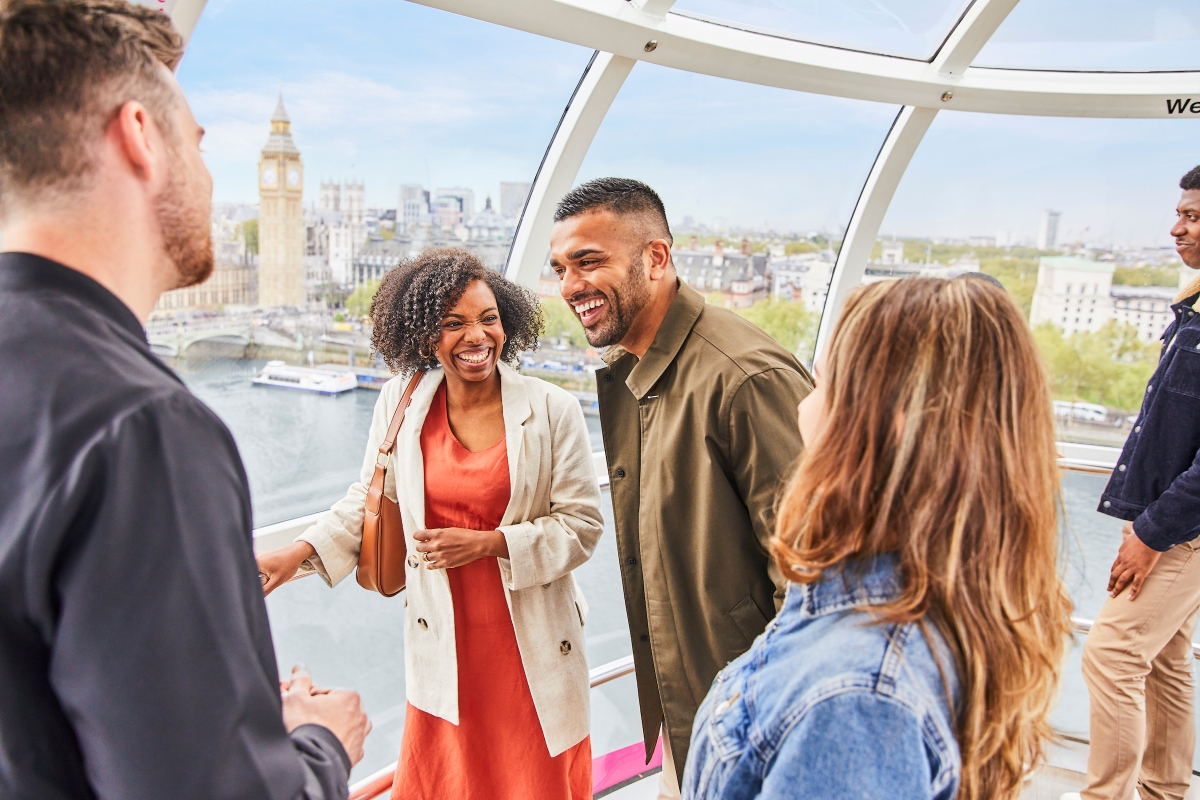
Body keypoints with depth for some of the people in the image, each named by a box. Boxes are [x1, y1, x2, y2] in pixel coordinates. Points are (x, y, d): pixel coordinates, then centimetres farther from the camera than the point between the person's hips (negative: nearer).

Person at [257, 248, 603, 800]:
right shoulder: (402, 404, -4)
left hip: (531, 641, -1)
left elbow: (582, 525, -9)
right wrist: (299, 553, 1)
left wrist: (488, 543, -18)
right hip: (444, 639, 2)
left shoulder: (553, 411, -12)